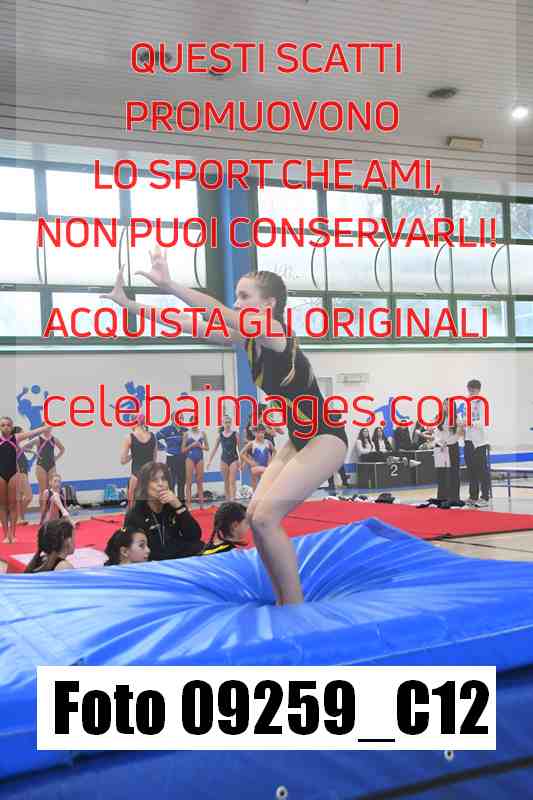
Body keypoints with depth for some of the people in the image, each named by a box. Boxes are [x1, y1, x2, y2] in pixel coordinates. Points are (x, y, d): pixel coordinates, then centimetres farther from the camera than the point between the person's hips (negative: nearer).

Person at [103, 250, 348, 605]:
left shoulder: (274, 333, -18)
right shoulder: (247, 339, 6)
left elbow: (220, 312, -33)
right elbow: (192, 325, 3)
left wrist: (170, 285, -41)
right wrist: (130, 304, -1)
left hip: (326, 439, -9)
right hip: (299, 440, 10)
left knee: (266, 517, -17)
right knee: (256, 516, 3)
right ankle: (285, 605, 14)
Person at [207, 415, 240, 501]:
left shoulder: (235, 434, -3)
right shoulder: (220, 435, 3)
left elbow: (239, 447, -1)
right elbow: (215, 448, 9)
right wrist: (209, 461, 8)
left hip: (234, 459, -3)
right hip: (224, 459, 3)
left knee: (232, 482, -8)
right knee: (226, 482, 10)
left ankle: (232, 499, -12)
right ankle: (227, 500, 19)